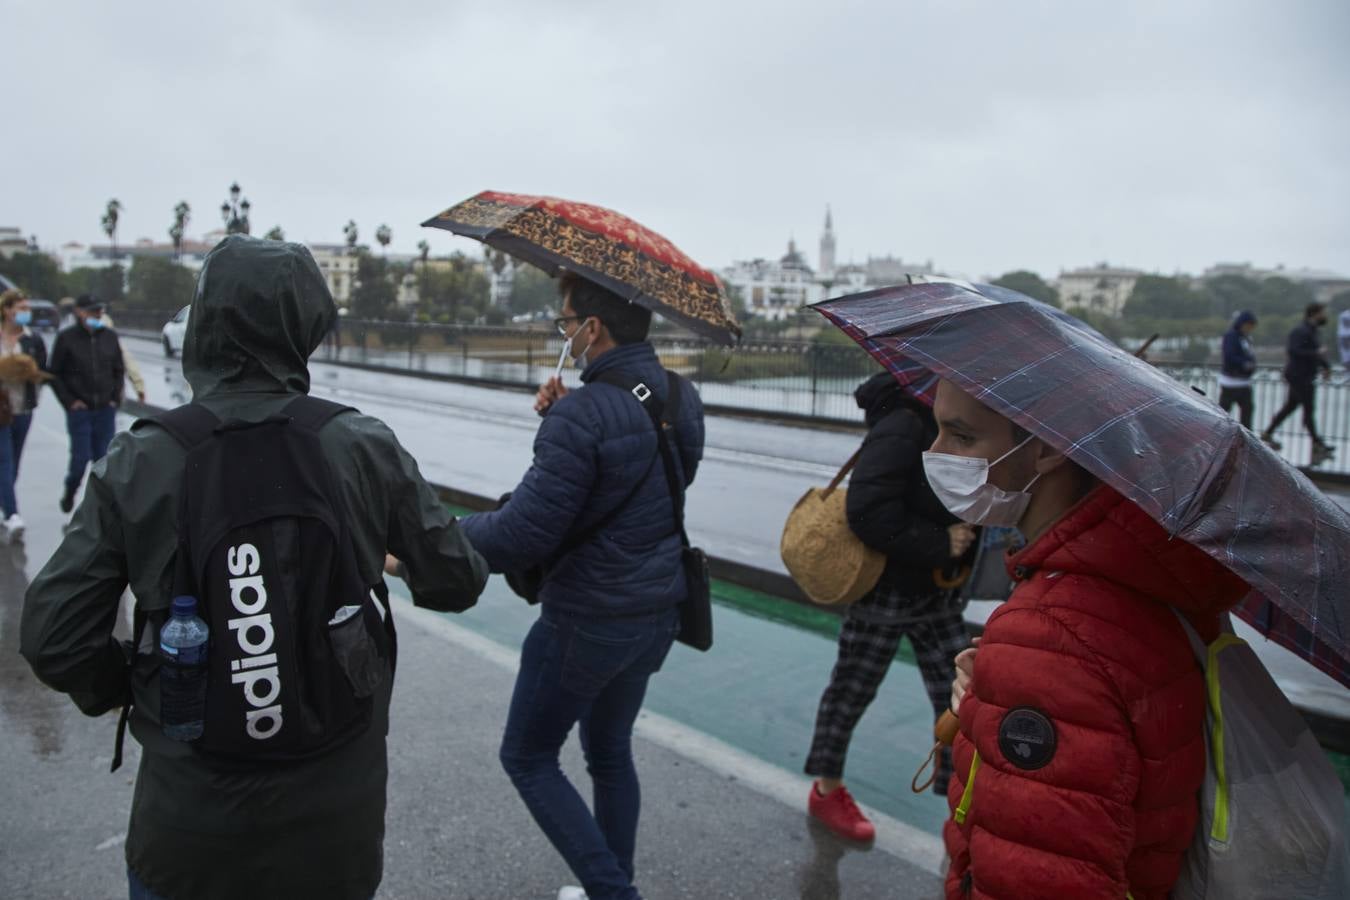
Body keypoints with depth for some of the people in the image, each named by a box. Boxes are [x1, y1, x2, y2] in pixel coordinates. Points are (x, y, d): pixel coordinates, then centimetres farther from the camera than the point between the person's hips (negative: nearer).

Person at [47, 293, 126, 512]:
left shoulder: (110, 336, 7)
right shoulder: (67, 338, -3)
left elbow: (119, 370, 16)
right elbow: (54, 373, 2)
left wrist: (116, 398, 6)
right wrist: (69, 401, -5)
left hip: (106, 410, 3)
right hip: (79, 410, -3)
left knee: (104, 457, 4)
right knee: (81, 457, -4)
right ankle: (69, 492, 23)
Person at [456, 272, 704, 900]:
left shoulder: (582, 416, -25)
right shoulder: (682, 398, 1)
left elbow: (520, 535, -25)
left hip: (587, 623, -8)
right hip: (659, 612, 8)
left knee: (528, 758, 14)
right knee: (610, 751, 25)